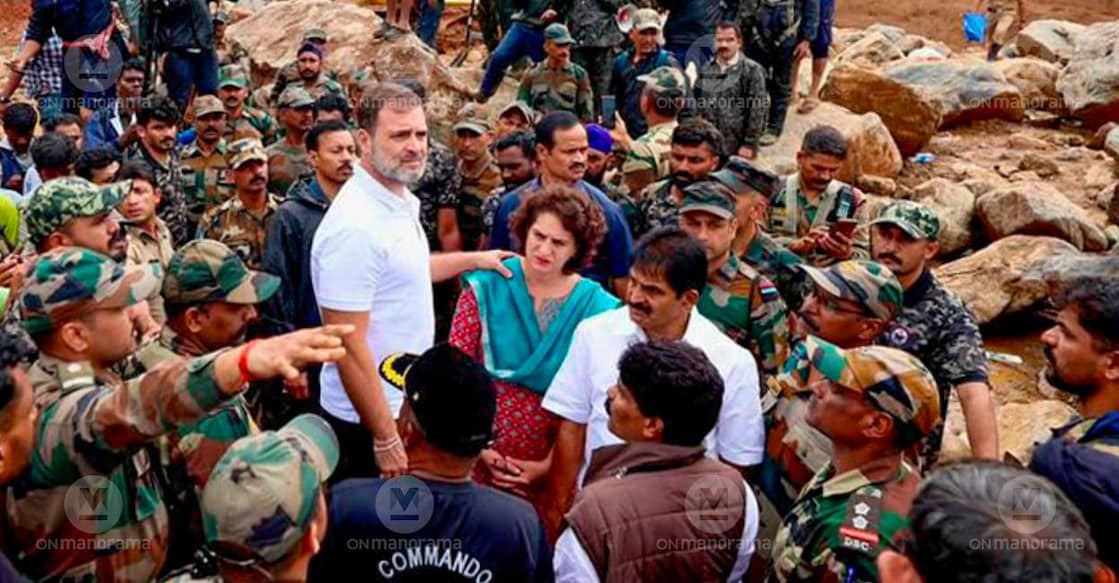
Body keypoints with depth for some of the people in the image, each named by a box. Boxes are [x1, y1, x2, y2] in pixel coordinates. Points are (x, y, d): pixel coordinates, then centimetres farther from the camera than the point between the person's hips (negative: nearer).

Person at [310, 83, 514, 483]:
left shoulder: (402, 202, 5)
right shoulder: (354, 226, -25)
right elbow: (349, 346, -26)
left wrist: (473, 260, 26)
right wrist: (385, 438, -23)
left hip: (406, 404, 9)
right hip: (371, 420, -9)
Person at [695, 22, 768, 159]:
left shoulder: (752, 70, -6)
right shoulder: (706, 69, 10)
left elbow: (758, 109, -10)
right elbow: (697, 105, 15)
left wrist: (749, 144, -13)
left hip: (738, 149, -5)